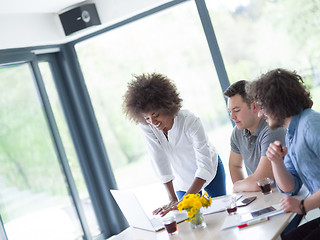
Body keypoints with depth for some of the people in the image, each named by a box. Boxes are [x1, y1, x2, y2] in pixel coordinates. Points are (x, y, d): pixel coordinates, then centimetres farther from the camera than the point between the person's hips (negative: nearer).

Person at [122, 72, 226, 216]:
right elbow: (160, 164, -22)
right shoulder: (145, 126, -25)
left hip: (210, 172, -2)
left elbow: (205, 167, -39)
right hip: (182, 180, 2)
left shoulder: (190, 122, -35)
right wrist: (173, 200, -25)